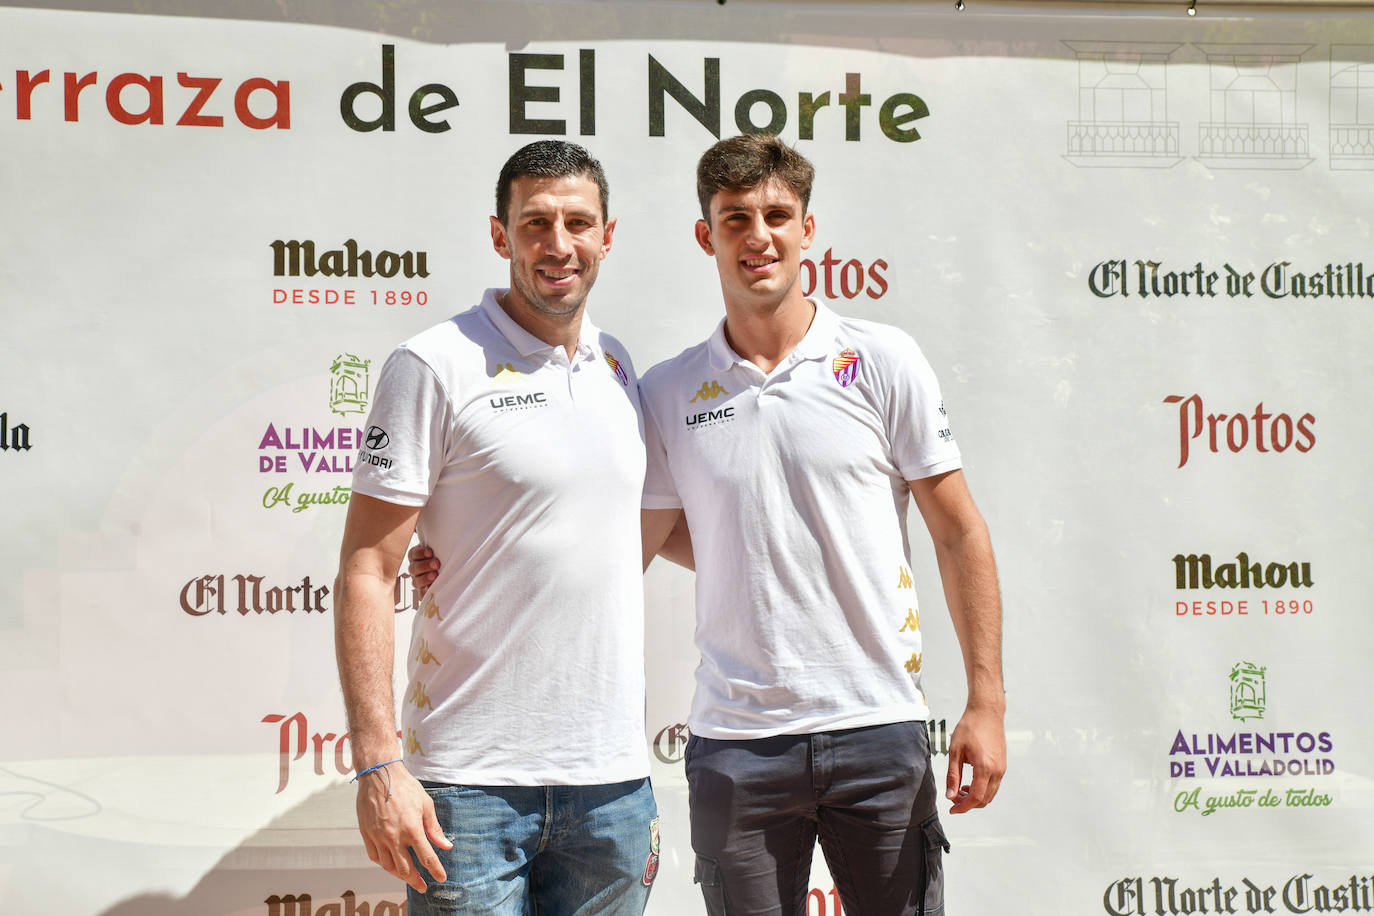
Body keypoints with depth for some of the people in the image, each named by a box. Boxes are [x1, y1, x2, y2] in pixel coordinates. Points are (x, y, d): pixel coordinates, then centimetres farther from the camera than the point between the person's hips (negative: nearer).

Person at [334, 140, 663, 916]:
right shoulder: (435, 367, -7)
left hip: (613, 779, 5)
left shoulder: (618, 367, 11)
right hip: (472, 785, -5)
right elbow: (367, 569, -10)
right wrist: (378, 764, -16)